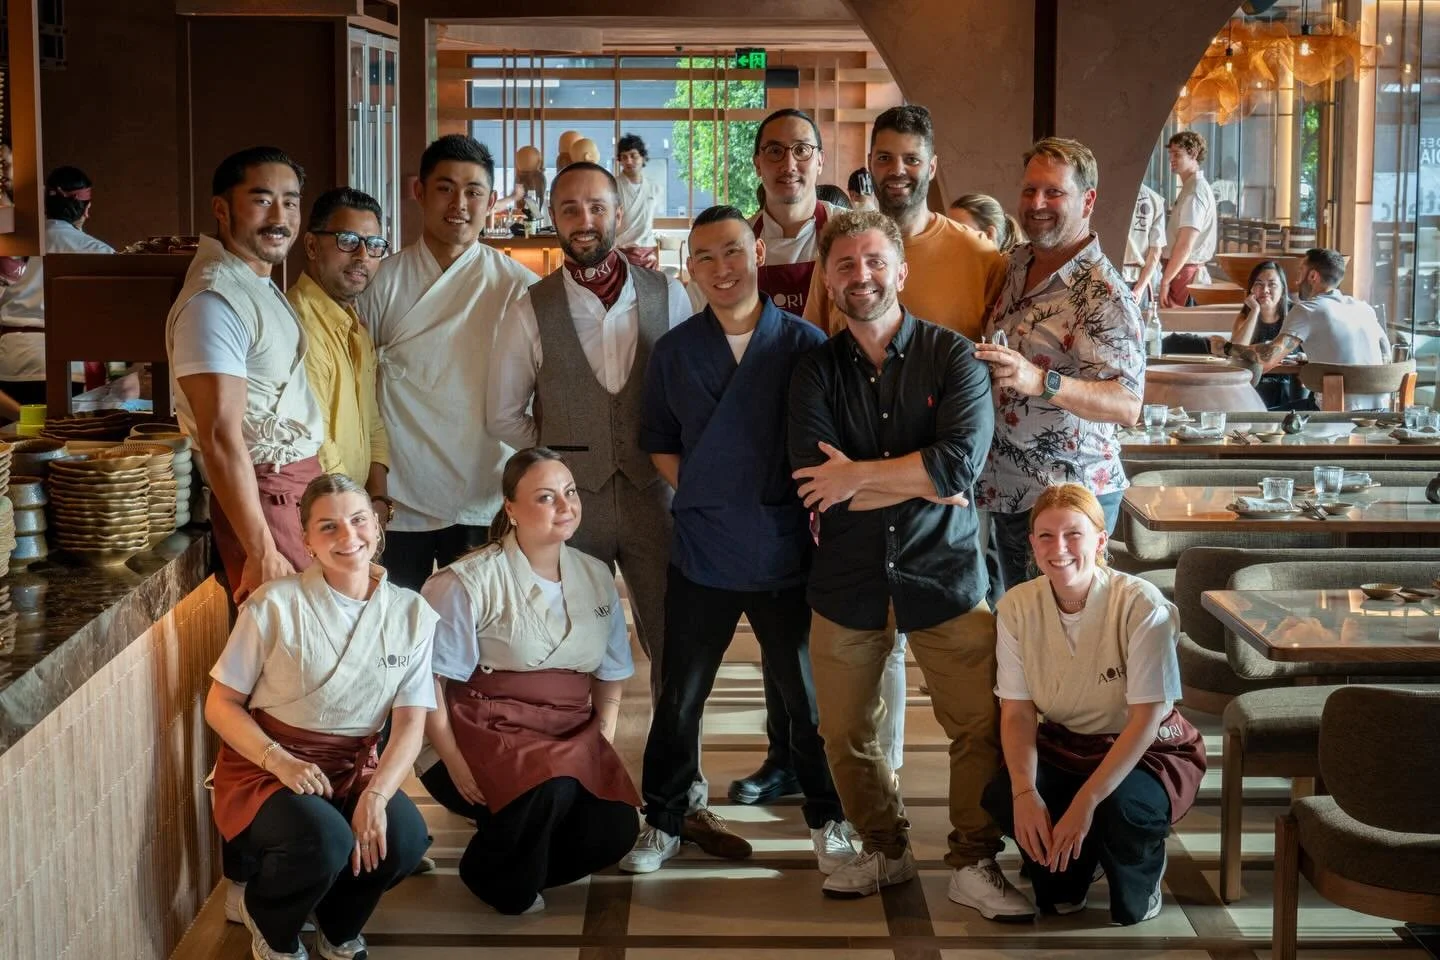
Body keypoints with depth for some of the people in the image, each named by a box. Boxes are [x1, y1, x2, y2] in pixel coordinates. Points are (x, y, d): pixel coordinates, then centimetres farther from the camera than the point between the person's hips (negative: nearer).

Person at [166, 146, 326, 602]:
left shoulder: (261, 286, 13)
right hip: (263, 495, -10)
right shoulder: (216, 302, -18)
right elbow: (221, 439, -23)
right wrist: (262, 554, -25)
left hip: (300, 486, 10)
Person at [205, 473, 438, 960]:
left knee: (405, 838, -27)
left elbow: (410, 725, -5)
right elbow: (220, 705, -6)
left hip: (356, 768, 3)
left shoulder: (411, 614, -2)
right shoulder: (275, 605, -11)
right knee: (325, 842, -33)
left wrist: (375, 795, -23)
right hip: (265, 765, -3)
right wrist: (281, 761, -22)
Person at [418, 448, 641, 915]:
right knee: (550, 785, -34)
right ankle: (499, 881, -1)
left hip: (570, 736, 6)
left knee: (615, 830, -17)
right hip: (484, 734, -5)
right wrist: (453, 762, -17)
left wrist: (602, 747, 2)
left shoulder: (596, 578, 7)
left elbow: (610, 676, 15)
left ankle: (524, 860, 16)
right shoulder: (471, 582, -12)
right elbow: (428, 679, -11)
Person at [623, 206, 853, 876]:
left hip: (785, 552, -1)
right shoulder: (673, 351, 4)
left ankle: (828, 819, 27)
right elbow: (658, 443, 13)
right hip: (701, 554, 2)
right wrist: (700, 494, 1)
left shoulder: (804, 344, -3)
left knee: (807, 694, 9)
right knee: (680, 695, 9)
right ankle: (663, 821, 25)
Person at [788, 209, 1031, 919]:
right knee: (845, 735, 10)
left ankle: (974, 866, 14)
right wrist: (923, 483, -14)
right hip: (847, 585, 2)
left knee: (982, 726, -4)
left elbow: (960, 463, -18)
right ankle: (886, 852, 31)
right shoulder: (815, 372, 2)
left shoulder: (952, 357, -4)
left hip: (942, 576, -2)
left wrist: (859, 476, -14)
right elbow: (814, 484, -12)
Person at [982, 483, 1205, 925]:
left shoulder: (1142, 605, -24)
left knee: (1120, 807, -36)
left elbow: (1145, 720, -23)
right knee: (1001, 796, -27)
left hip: (1149, 751, -3)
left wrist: (1086, 801, -32)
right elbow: (1017, 711, -10)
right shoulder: (1017, 607, -11)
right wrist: (1025, 792, -28)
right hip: (1063, 746, 3)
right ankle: (1065, 876, 9)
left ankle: (1139, 888, 3)